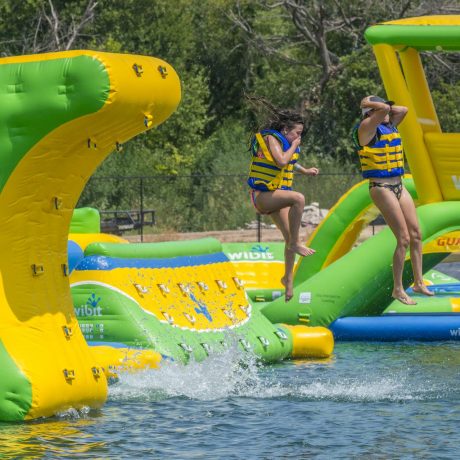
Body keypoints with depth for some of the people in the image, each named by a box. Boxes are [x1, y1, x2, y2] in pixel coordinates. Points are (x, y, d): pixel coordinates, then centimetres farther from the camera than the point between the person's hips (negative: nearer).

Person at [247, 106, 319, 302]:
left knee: (290, 237, 7)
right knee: (298, 198, -34)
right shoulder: (271, 138, -12)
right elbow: (281, 161, -28)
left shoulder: (283, 141, 14)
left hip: (276, 196, 9)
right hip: (262, 195, -9)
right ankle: (296, 243, -26)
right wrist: (294, 146, -13)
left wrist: (305, 171, 28)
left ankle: (288, 278, 23)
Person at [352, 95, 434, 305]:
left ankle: (418, 283, 18)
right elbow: (384, 109, -25)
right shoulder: (366, 128, -12)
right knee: (404, 239, -10)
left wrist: (370, 104, 11)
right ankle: (398, 290, -2)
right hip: (381, 189, -9)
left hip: (399, 187, 9)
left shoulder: (389, 126, 12)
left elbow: (403, 109, 16)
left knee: (416, 234, 8)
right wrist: (369, 105, -7)